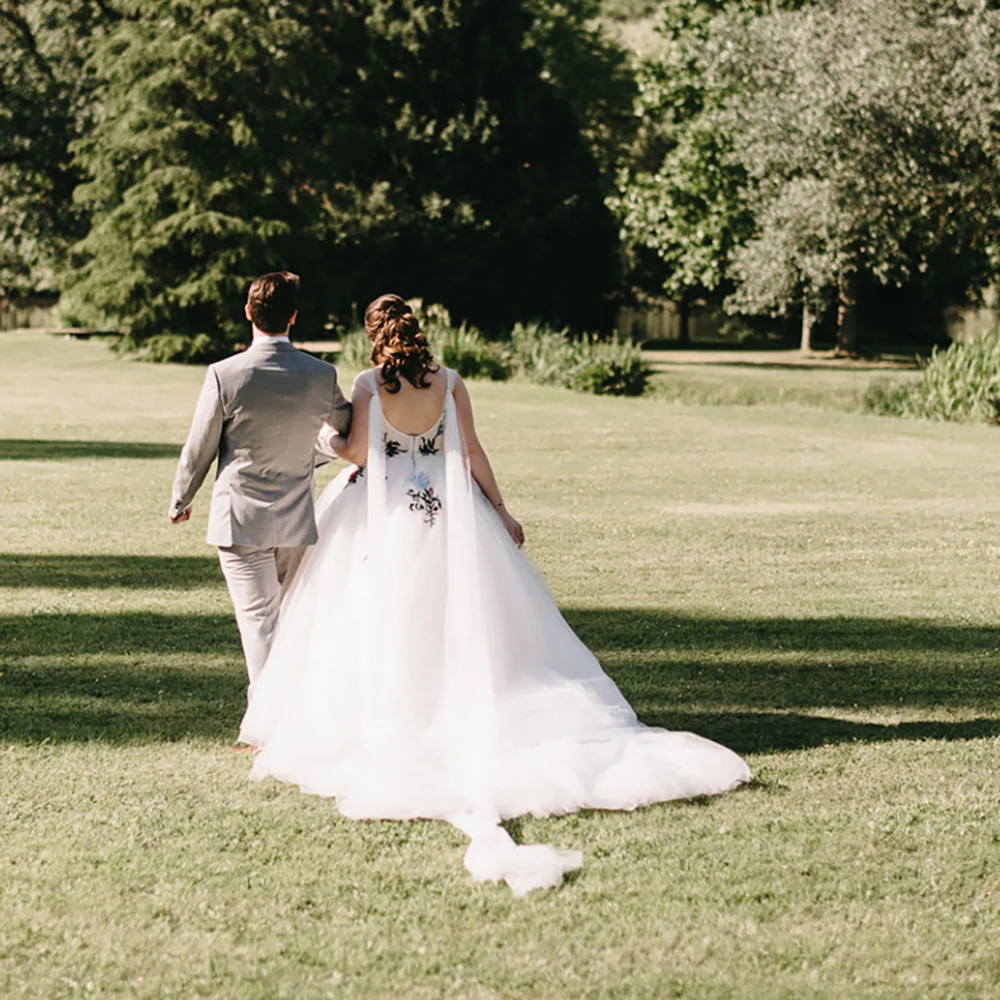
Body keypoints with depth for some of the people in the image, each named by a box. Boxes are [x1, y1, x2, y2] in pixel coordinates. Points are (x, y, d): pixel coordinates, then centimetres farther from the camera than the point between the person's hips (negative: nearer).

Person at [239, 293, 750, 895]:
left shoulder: (369, 384, -8)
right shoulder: (450, 383, -2)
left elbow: (358, 451, -11)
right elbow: (473, 452, -2)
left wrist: (329, 442, 12)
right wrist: (500, 511, 5)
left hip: (387, 517, -2)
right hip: (451, 510, 2)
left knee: (385, 619, 7)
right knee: (464, 616, 9)